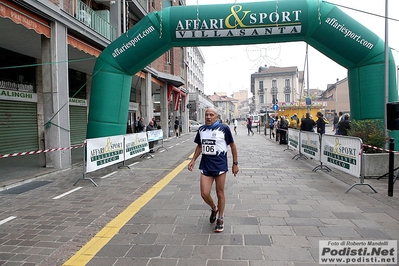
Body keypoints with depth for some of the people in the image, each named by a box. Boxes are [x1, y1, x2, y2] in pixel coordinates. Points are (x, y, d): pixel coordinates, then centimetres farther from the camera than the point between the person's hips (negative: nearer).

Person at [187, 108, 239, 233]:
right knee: (204, 194, -1)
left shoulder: (223, 128, -7)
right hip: (205, 165, 4)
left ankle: (220, 219, 29)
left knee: (220, 193, 7)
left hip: (220, 165, -3)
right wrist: (193, 160, 10)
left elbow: (232, 146, 1)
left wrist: (235, 163, 1)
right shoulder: (201, 129, 7)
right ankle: (214, 208, 33)